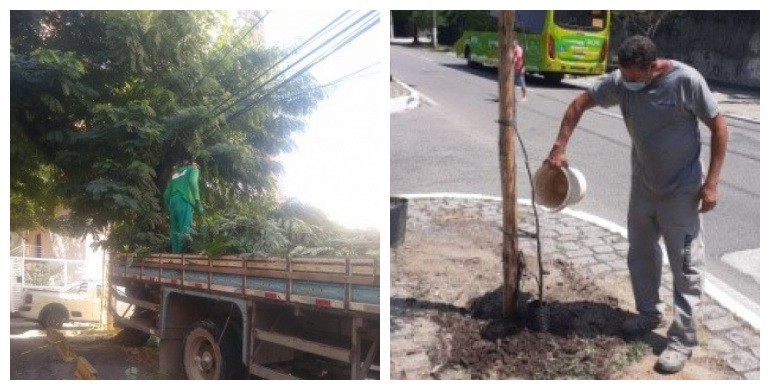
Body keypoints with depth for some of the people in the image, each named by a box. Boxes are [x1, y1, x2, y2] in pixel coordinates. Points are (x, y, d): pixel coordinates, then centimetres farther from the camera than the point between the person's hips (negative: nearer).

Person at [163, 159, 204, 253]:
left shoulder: (176, 173, 32)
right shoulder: (193, 169, 16)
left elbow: (166, 194, 22)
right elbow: (192, 181, -8)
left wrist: (169, 208, 25)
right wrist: (197, 201, -12)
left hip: (172, 202, 6)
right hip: (184, 202, -6)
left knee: (175, 231, 7)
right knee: (184, 231, -13)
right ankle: (180, 253, -25)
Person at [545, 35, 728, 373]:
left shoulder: (686, 81, -22)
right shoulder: (620, 81, -11)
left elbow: (718, 127, -14)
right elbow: (580, 103, 0)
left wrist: (711, 182, -18)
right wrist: (559, 148, -10)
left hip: (682, 192, -5)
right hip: (642, 186, 5)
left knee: (685, 266, 1)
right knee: (640, 255, 18)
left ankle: (682, 339, 11)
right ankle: (649, 314, 38)